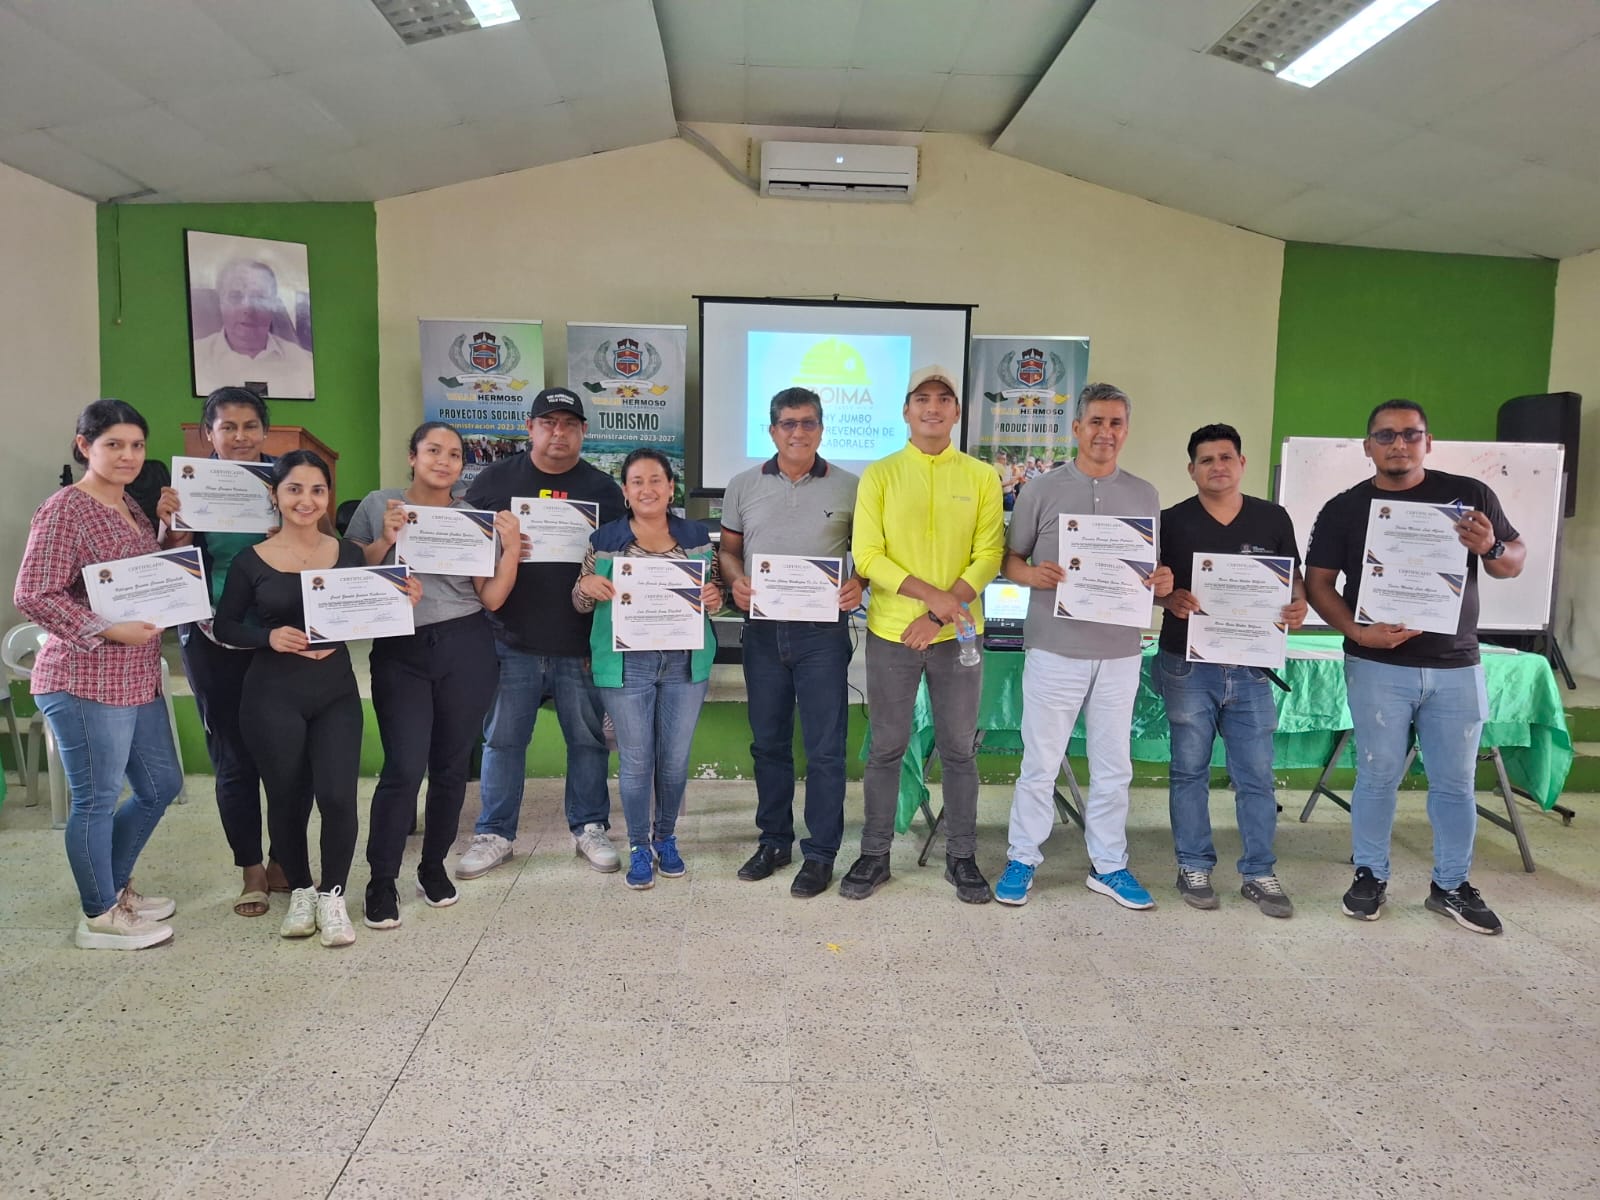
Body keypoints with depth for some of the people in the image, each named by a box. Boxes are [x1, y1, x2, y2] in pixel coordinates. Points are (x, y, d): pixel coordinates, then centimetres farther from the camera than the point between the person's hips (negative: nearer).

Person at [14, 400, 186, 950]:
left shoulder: (131, 507, 13)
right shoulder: (64, 510, -12)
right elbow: (32, 595, -18)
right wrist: (111, 631, -21)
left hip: (139, 680, 9)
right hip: (86, 682, -9)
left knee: (161, 785, 18)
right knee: (96, 798, 4)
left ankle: (115, 887, 37)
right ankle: (99, 917, 20)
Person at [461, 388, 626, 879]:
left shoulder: (603, 488, 6)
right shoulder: (496, 478, 6)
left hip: (581, 644, 0)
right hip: (511, 641, 0)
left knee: (589, 738, 8)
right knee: (502, 740, 8)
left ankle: (589, 828, 24)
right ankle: (494, 834, 22)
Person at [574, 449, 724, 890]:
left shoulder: (697, 536, 5)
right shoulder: (604, 539, 1)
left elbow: (715, 593, 11)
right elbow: (581, 603, 7)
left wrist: (714, 597, -12)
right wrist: (587, 585, -16)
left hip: (685, 662, 2)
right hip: (627, 664, -1)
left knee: (675, 758, 10)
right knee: (635, 760, 5)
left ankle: (666, 838, 31)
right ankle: (638, 847, 22)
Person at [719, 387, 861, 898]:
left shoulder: (848, 487, 0)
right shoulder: (744, 486, 6)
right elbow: (728, 548, 13)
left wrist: (859, 583, -13)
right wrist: (735, 580, -7)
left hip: (822, 631, -2)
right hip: (763, 630, 3)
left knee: (825, 747, 2)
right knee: (768, 741, 14)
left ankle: (820, 852, 16)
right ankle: (773, 839, 29)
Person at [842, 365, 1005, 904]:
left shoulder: (982, 476, 2)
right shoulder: (879, 475, 0)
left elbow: (989, 555, -3)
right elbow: (867, 556, -6)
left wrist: (939, 616, -13)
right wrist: (932, 594, -18)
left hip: (956, 633, 1)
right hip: (890, 631, 0)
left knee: (959, 749, 9)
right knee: (886, 749, 8)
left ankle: (962, 856, 24)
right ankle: (875, 854, 22)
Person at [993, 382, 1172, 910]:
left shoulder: (1144, 496, 9)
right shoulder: (1040, 490, 1)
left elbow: (1155, 568, 14)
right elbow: (1010, 559, 3)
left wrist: (1161, 584, -8)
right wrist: (1033, 575, -19)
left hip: (1120, 652, 3)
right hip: (1054, 648, -3)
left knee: (1113, 767, 12)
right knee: (1040, 762, 5)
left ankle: (1108, 866, 26)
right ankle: (1022, 860, 20)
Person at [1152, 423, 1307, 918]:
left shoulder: (1273, 519, 5)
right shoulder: (1173, 521, 0)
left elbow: (1293, 578, 11)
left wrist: (1298, 605, -10)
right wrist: (1170, 598, -20)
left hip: (1250, 665, 2)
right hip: (1188, 664, -1)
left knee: (1256, 775, 5)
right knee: (1190, 771, 8)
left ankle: (1259, 873, 18)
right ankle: (1194, 868, 19)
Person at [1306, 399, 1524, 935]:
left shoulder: (1470, 495, 4)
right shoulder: (1344, 509, 1)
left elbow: (1516, 561, 10)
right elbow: (1318, 582, -1)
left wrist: (1491, 548, -14)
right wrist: (1357, 631, -16)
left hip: (1456, 667, 2)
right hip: (1378, 666, -1)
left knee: (1455, 782, 10)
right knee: (1378, 776, 5)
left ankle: (1451, 886, 25)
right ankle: (1370, 877, 21)